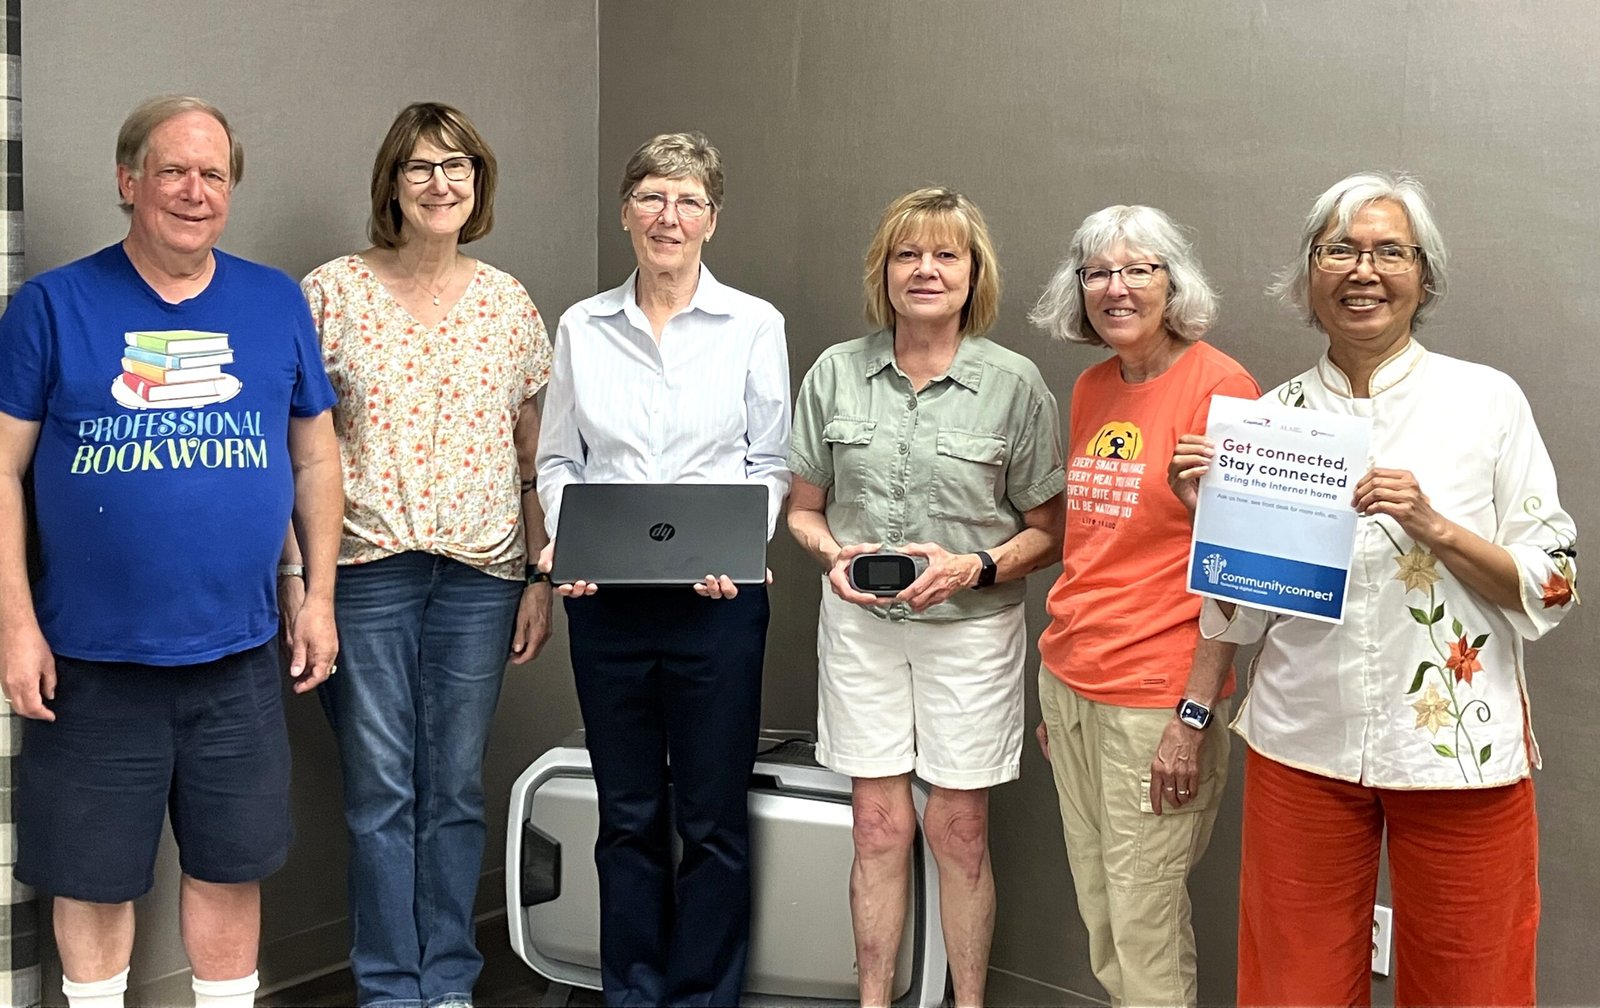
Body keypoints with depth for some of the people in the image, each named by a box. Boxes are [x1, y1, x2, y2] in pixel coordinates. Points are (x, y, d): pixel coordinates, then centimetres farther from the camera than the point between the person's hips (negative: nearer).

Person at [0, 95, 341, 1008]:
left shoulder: (277, 303, 4)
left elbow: (315, 459, 10)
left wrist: (319, 596, 5)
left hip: (240, 658, 2)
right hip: (92, 660, -2)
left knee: (231, 865, 14)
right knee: (94, 874, 12)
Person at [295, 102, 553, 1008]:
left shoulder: (511, 304, 7)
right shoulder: (333, 294, 0)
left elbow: (535, 457, 9)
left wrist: (544, 577, 6)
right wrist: (296, 574, -5)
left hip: (481, 571, 2)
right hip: (367, 567, -2)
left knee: (458, 788, 9)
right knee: (381, 790, 3)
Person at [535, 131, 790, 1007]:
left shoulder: (754, 325, 0)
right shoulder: (582, 328, 7)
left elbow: (771, 464, 1)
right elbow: (557, 459, 11)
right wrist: (561, 541, -7)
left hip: (716, 599, -2)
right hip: (605, 599, 2)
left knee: (711, 819, 5)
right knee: (627, 815, 12)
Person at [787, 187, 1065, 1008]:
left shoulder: (1015, 384, -5)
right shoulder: (836, 373, 1)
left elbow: (1047, 532, -1)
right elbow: (803, 508, 10)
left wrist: (975, 567, -17)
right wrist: (831, 554, -11)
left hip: (970, 627, -2)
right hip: (860, 624, 2)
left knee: (958, 830, 7)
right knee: (879, 825, 8)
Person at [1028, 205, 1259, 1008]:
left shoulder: (1219, 387, -11)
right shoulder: (1091, 388, 10)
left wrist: (1194, 715, -17)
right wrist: (1054, 684, 17)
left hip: (1156, 699, -7)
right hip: (1071, 683, 7)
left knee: (1145, 925, 2)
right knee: (1098, 913, 15)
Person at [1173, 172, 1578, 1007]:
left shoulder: (1486, 399, -4)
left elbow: (1554, 585, -4)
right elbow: (1241, 614, 7)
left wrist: (1435, 527, -18)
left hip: (1457, 749, -2)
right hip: (1302, 745, 2)